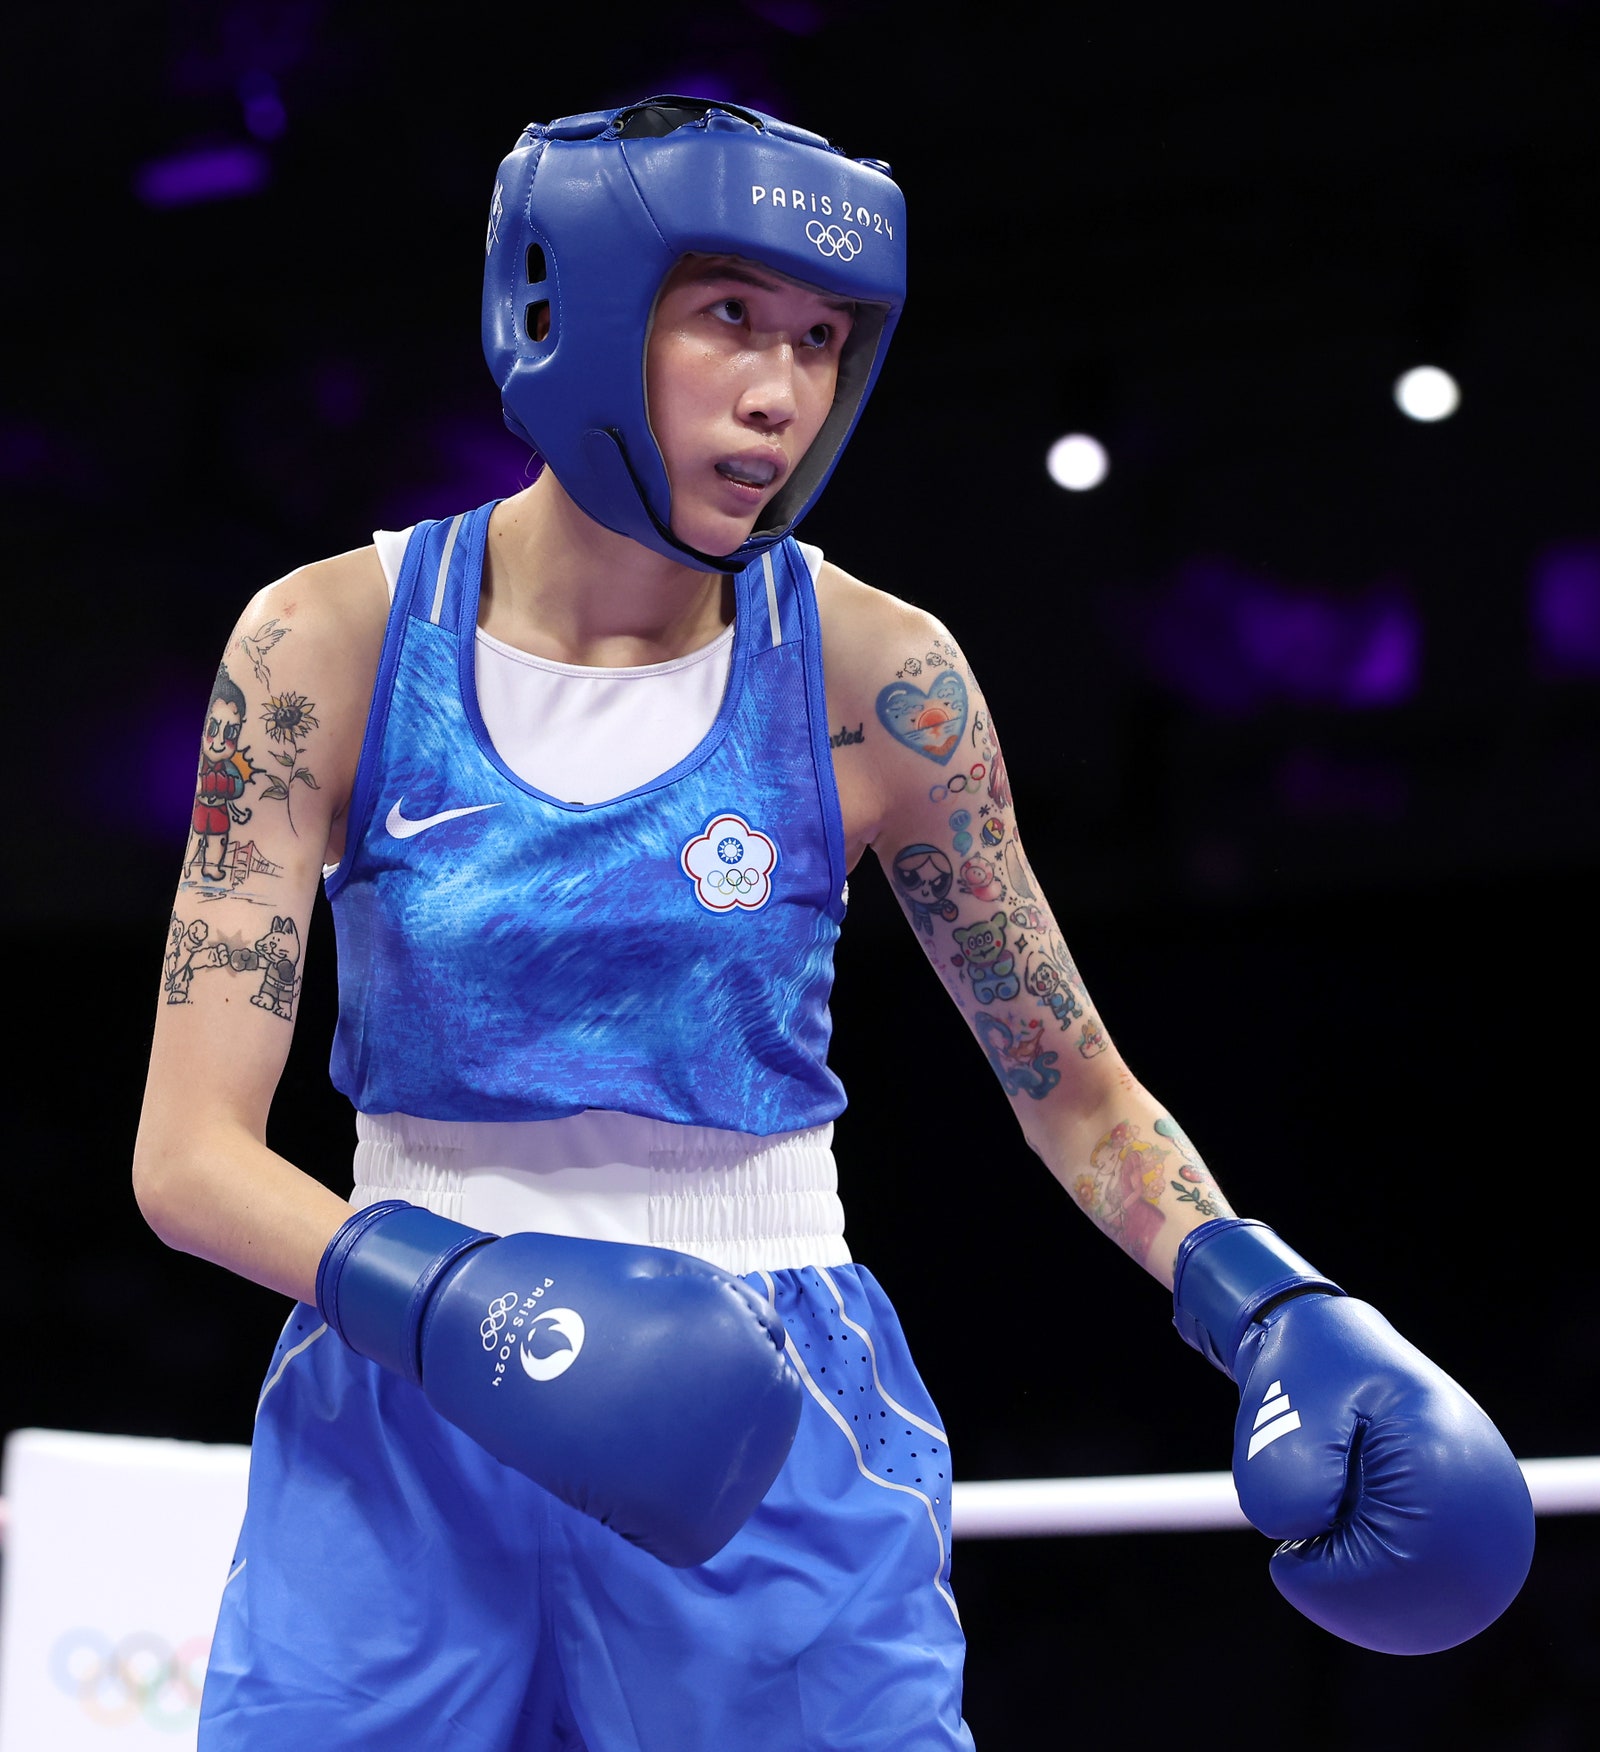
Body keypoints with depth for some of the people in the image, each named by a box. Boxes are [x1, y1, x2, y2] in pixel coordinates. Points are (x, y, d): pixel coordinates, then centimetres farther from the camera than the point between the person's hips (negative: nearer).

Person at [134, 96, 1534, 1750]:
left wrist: (1277, 1312, -14)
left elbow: (1079, 1091, 4)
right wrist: (456, 1305, -29)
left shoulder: (872, 677, -6)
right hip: (407, 1423, 0)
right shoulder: (330, 646, -7)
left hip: (773, 1445, 0)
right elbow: (191, 1151, -11)